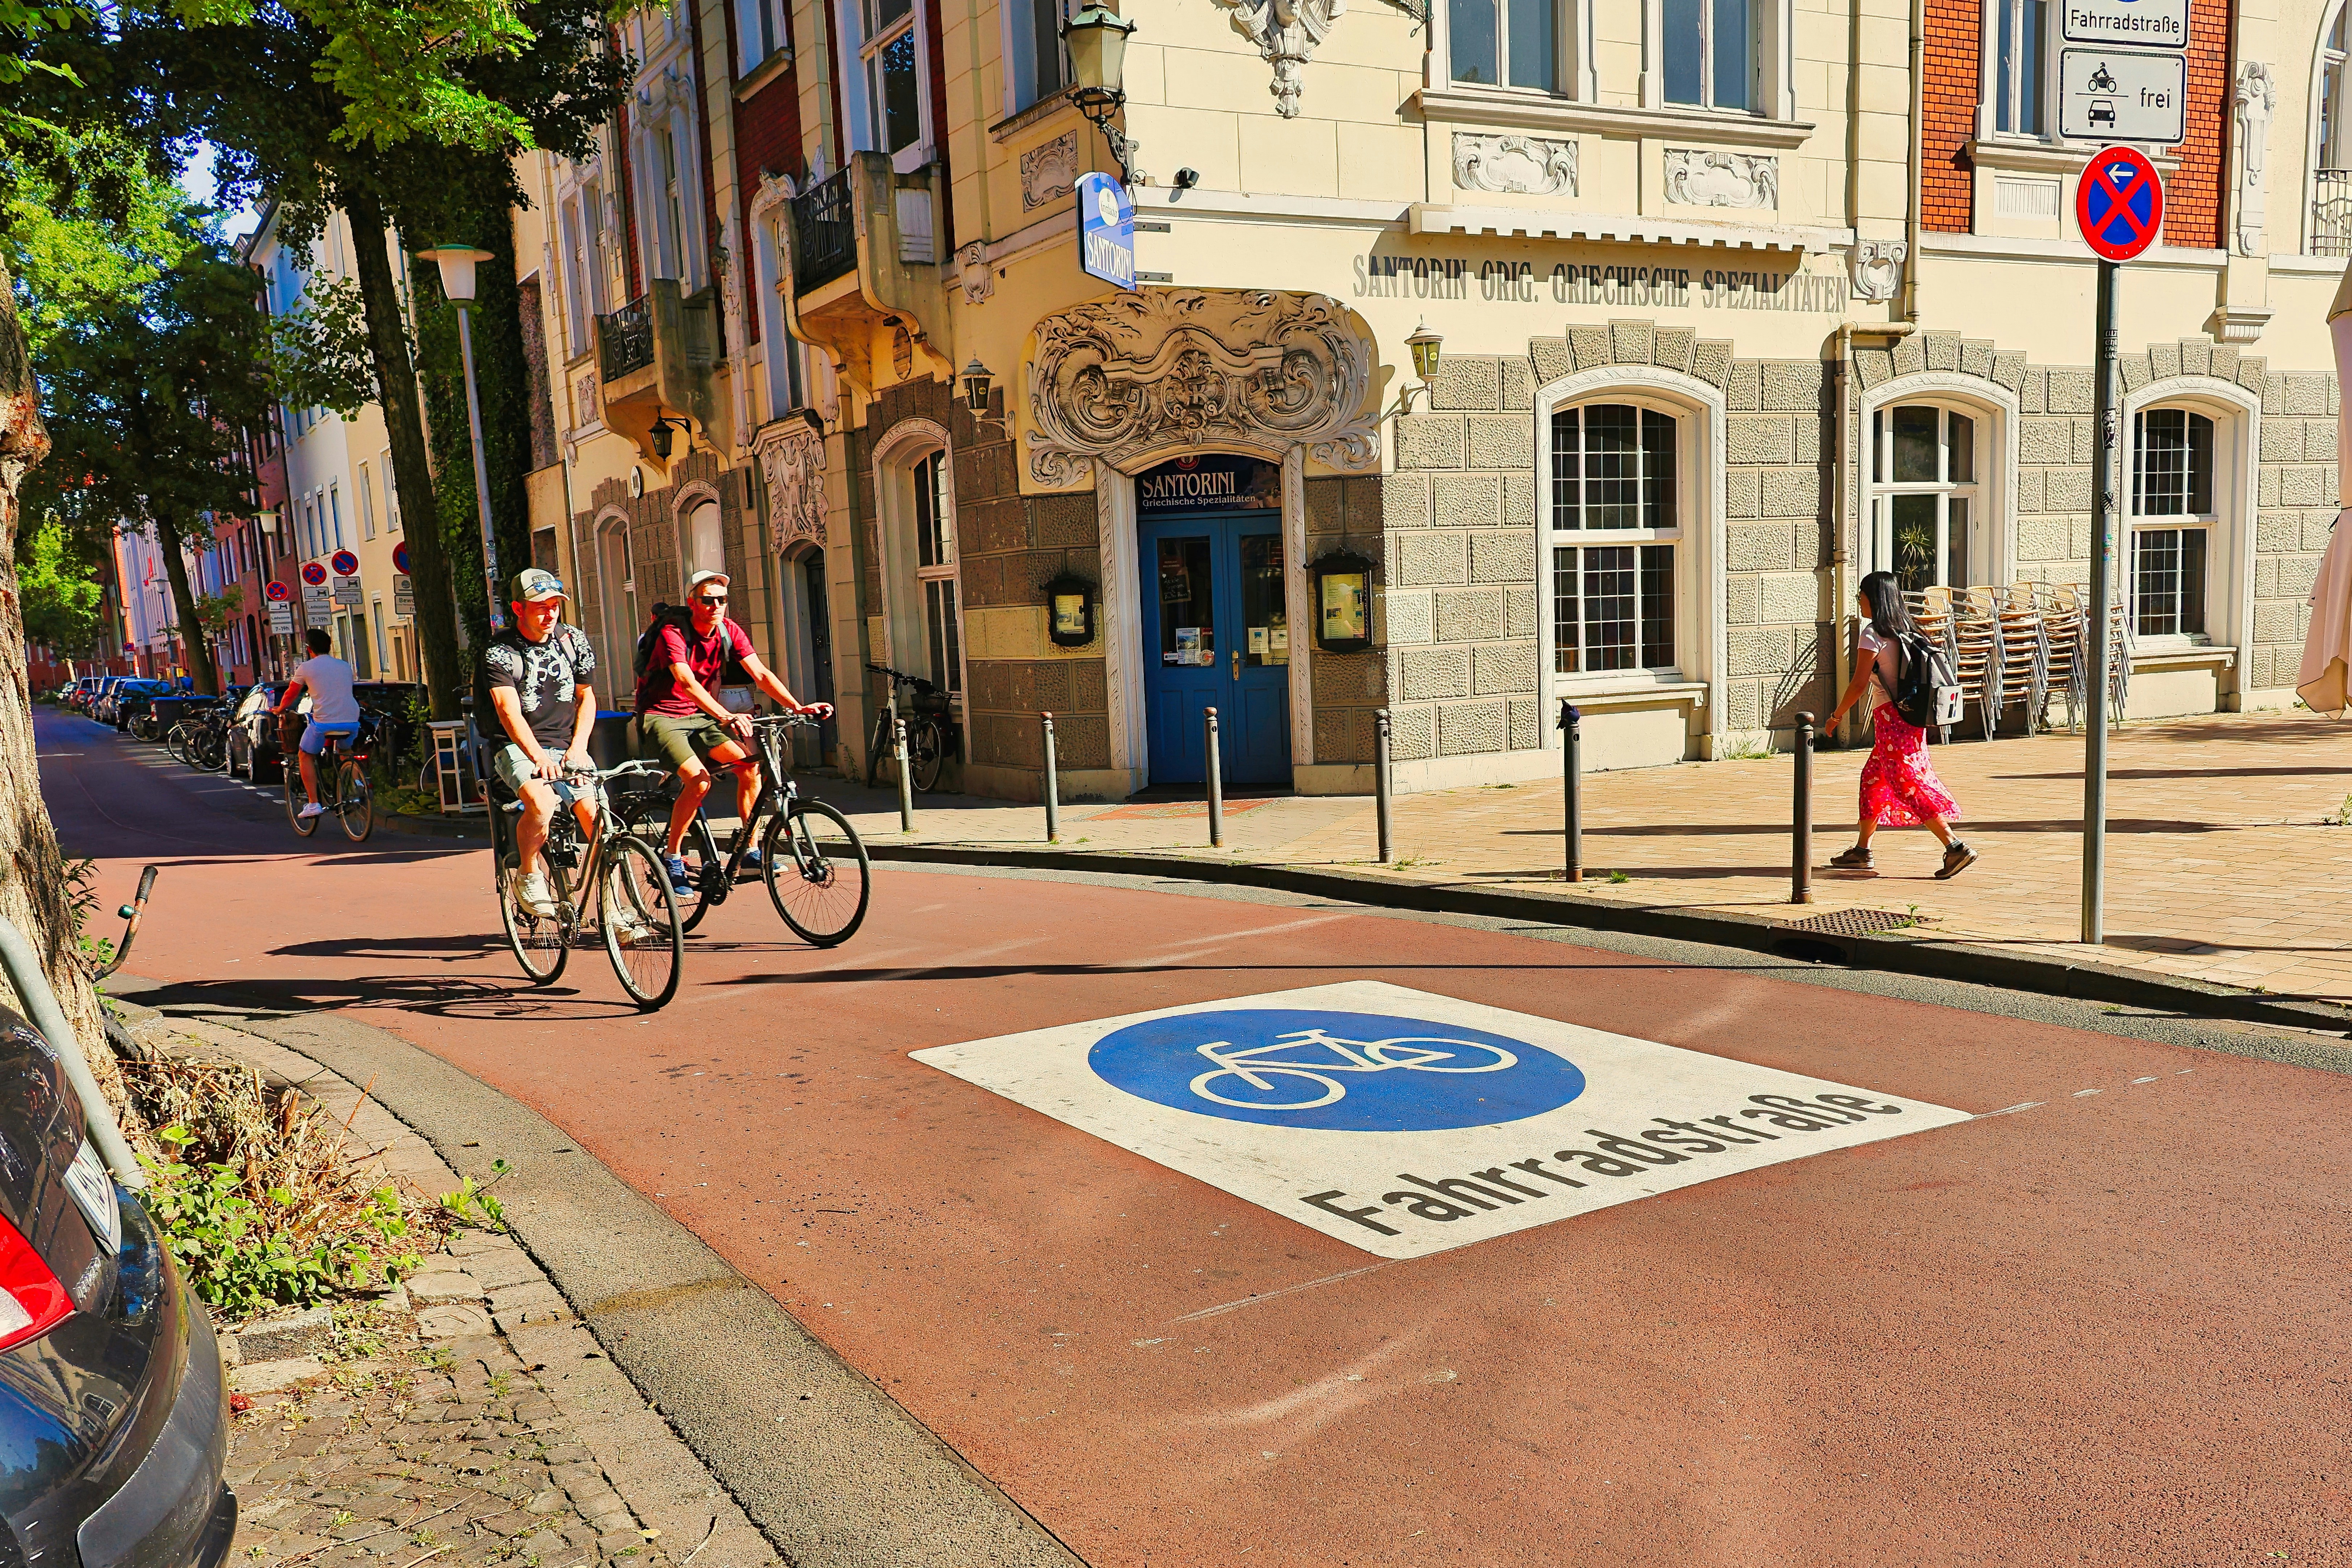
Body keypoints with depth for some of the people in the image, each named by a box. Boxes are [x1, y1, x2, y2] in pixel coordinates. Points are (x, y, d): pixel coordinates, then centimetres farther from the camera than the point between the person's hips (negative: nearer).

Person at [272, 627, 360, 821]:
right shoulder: (345, 666, 15)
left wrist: (279, 709, 38)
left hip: (324, 722, -4)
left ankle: (313, 804, 8)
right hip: (352, 723, 4)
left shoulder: (305, 668, 4)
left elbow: (291, 695, 16)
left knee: (306, 756, 18)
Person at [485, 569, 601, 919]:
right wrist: (539, 757, -37)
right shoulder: (500, 651, -9)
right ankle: (529, 876, -5)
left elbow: (587, 697, 13)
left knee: (598, 819, -15)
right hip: (518, 748, -4)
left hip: (567, 748, 4)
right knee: (541, 806, -33)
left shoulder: (574, 640, 4)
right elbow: (510, 712, -21)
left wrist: (578, 747, -4)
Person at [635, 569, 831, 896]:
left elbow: (761, 674, -10)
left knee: (750, 764, -14)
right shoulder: (673, 633, -21)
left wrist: (797, 707, -25)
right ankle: (672, 857, -7)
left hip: (698, 716, 6)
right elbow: (687, 682, -36)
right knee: (699, 781, -26)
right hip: (660, 716, -6)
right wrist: (727, 717, -51)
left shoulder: (729, 632, -4)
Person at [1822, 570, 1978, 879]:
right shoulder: (1904, 629, 11)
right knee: (1873, 778, 17)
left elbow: (1859, 683, -13)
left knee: (1909, 785, -8)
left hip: (1890, 717, -9)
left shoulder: (1873, 633, -12)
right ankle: (1861, 851, 24)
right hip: (1911, 715, 9)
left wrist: (1836, 716, -2)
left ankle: (1956, 847, -14)